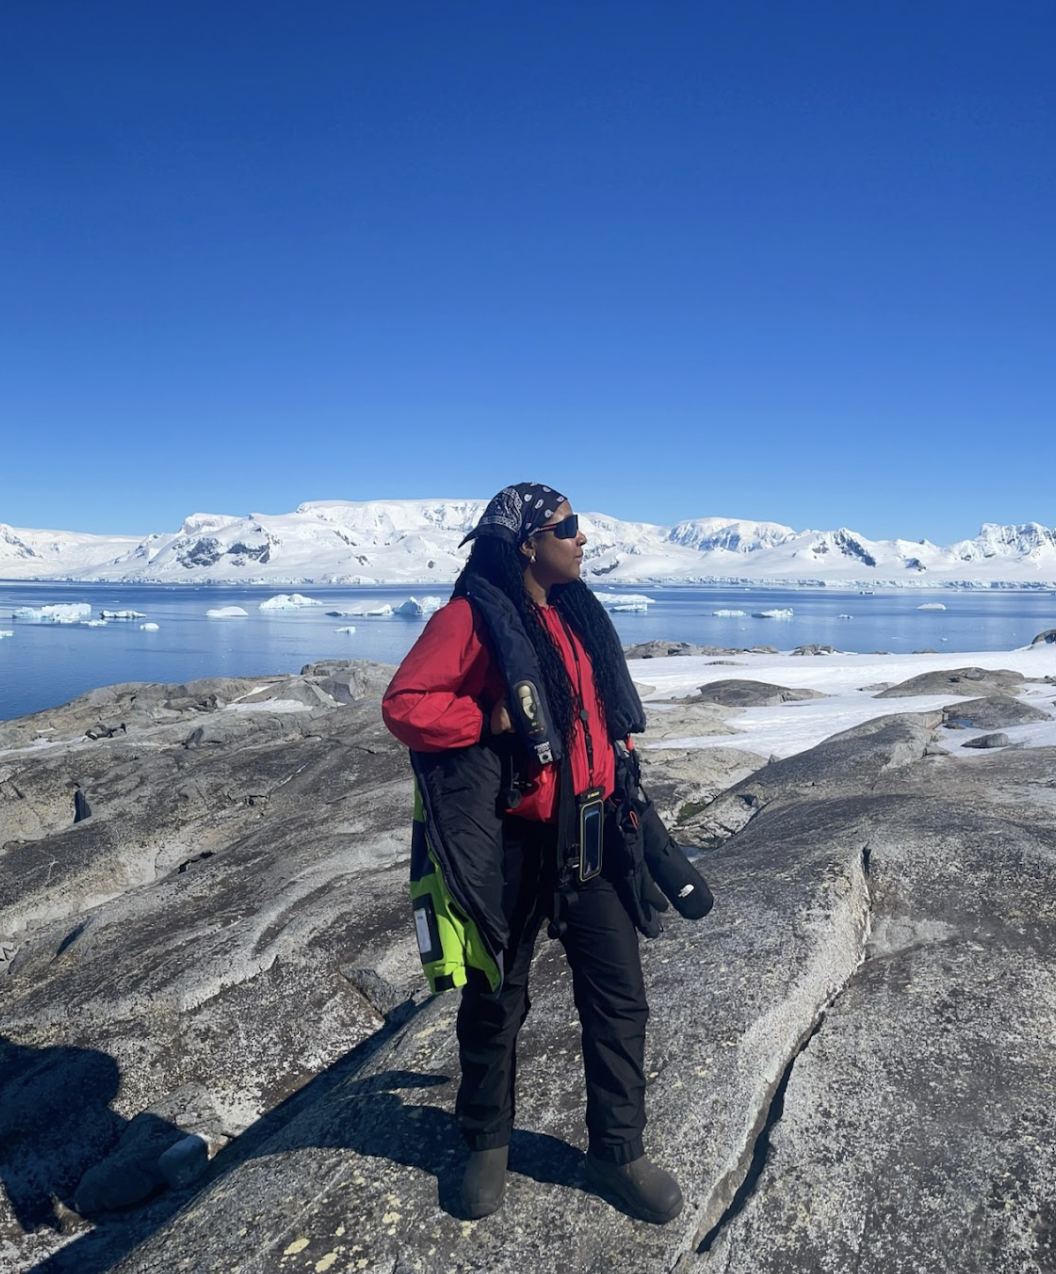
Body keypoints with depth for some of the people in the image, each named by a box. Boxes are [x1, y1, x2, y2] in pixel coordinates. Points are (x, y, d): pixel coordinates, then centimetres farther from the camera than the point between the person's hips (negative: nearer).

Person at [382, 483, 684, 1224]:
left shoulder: (578, 613, 8)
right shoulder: (473, 615, -14)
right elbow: (405, 705, -19)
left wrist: (618, 781, 14)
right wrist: (491, 723, -21)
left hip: (589, 837, 6)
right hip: (513, 847, -6)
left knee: (618, 995, 11)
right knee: (497, 998, 14)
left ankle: (618, 1152, 30)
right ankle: (488, 1144, 37)